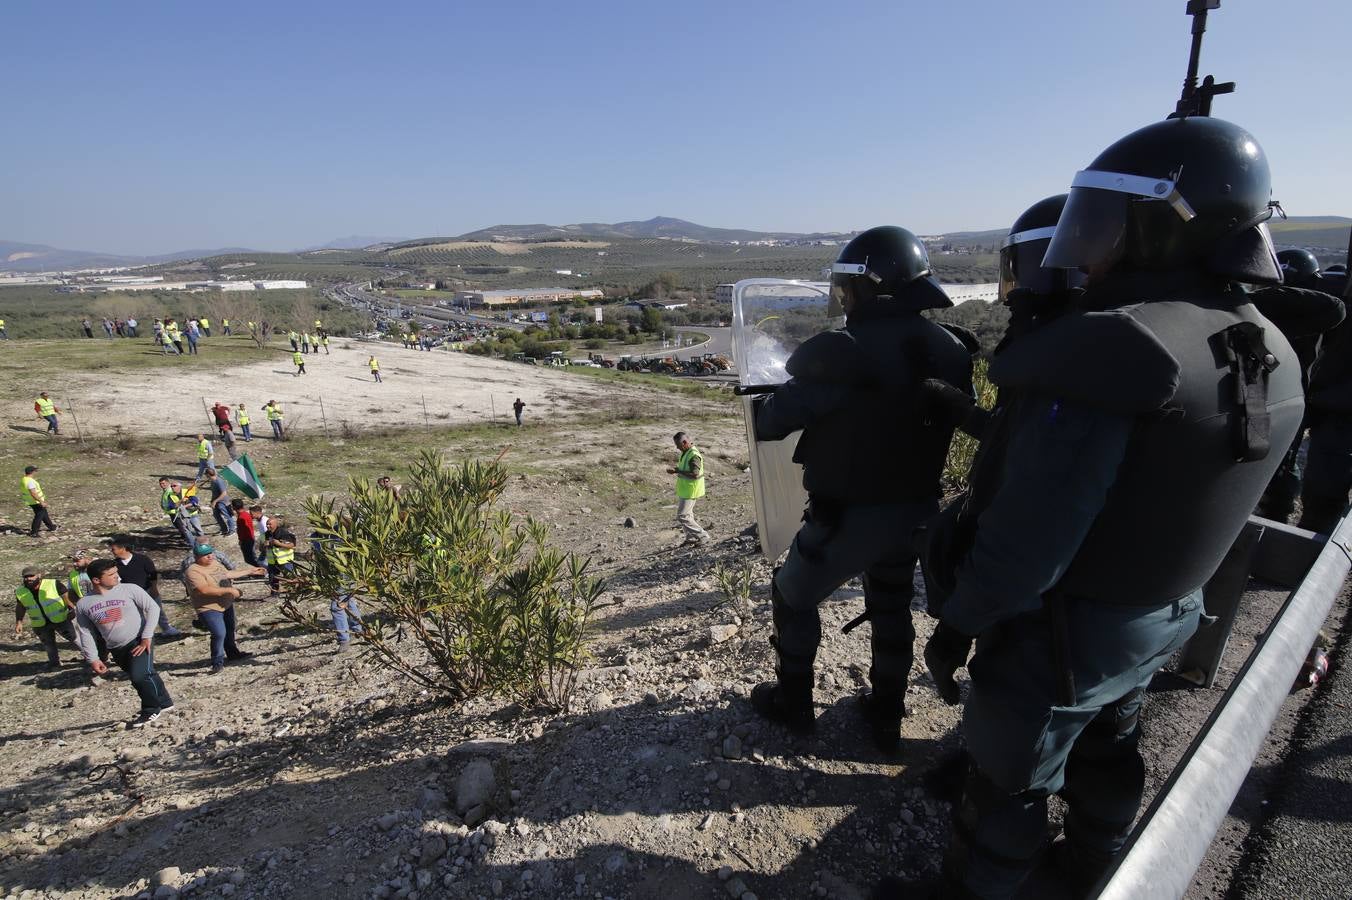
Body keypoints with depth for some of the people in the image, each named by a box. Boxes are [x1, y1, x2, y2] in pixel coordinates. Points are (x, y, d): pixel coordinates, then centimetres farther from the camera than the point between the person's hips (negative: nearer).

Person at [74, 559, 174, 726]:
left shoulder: (129, 589, -10)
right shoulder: (83, 604, 0)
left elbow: (153, 608, -9)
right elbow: (85, 633, 7)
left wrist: (147, 637, -14)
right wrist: (93, 659, 3)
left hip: (139, 641, -4)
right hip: (117, 649, 4)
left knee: (140, 675, -19)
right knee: (142, 677, 12)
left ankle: (151, 709, 4)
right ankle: (164, 702, 33)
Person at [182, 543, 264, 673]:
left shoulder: (215, 563, 4)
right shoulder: (193, 571, -23)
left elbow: (228, 573, 19)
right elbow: (205, 589, -35)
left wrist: (250, 571, 22)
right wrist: (230, 590, -35)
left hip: (226, 604, 9)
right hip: (209, 609, -9)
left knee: (230, 630, 21)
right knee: (219, 634, -17)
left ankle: (232, 652, 41)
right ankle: (218, 662, 0)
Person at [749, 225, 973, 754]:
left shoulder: (844, 353, -24)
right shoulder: (950, 351, -2)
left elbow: (772, 422, -18)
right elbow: (950, 421, 8)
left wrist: (766, 406, 5)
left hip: (848, 517, -6)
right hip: (916, 510, 6)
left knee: (794, 598, 18)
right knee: (892, 609, 25)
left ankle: (793, 704, 33)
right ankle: (887, 718, 39)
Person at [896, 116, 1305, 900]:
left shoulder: (1112, 351, -31)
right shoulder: (1272, 357, -2)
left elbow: (1031, 532, -30)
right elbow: (1203, 494, 8)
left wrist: (959, 624, -19)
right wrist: (1164, 582, 17)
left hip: (1064, 627, -8)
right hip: (1168, 616, 9)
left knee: (1010, 779, 13)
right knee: (1108, 750, 30)